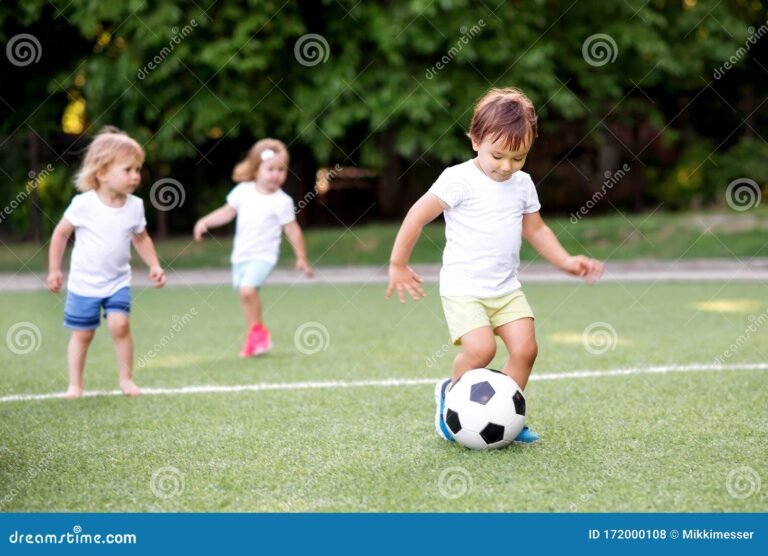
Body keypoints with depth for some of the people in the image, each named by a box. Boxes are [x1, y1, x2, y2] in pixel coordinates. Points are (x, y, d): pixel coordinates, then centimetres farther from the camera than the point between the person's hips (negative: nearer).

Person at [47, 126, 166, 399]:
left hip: (118, 282, 2)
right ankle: (75, 384, 21)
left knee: (119, 324, -16)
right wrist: (54, 269, -4)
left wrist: (154, 265, 0)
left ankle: (126, 378, 0)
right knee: (82, 334, 6)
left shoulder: (135, 206, -6)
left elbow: (141, 238, 10)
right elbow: (61, 233, -5)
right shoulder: (83, 204, -17)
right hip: (84, 283, -2)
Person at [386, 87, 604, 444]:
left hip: (506, 288, 6)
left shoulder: (523, 184, 8)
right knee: (481, 348, -22)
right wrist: (398, 265, -10)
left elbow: (535, 230, 21)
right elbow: (417, 216, -12)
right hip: (463, 288, -6)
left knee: (524, 348, -8)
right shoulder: (459, 180, -13)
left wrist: (565, 261, 12)